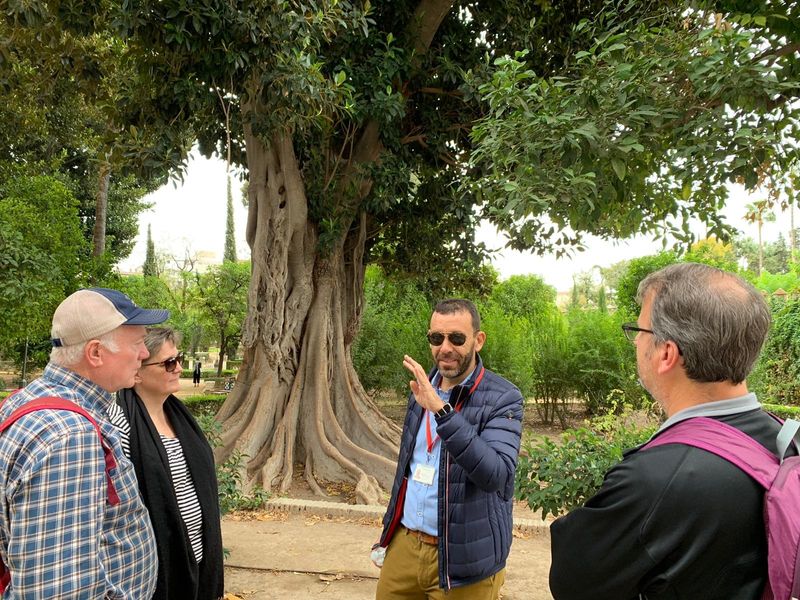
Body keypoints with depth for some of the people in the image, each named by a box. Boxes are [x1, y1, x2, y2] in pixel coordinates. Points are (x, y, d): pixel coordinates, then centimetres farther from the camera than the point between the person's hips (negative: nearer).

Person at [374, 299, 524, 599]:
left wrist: (441, 410, -33)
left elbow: (495, 474, -28)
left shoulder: (503, 399, -14)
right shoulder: (423, 387, 6)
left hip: (462, 559, -5)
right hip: (404, 544, 5)